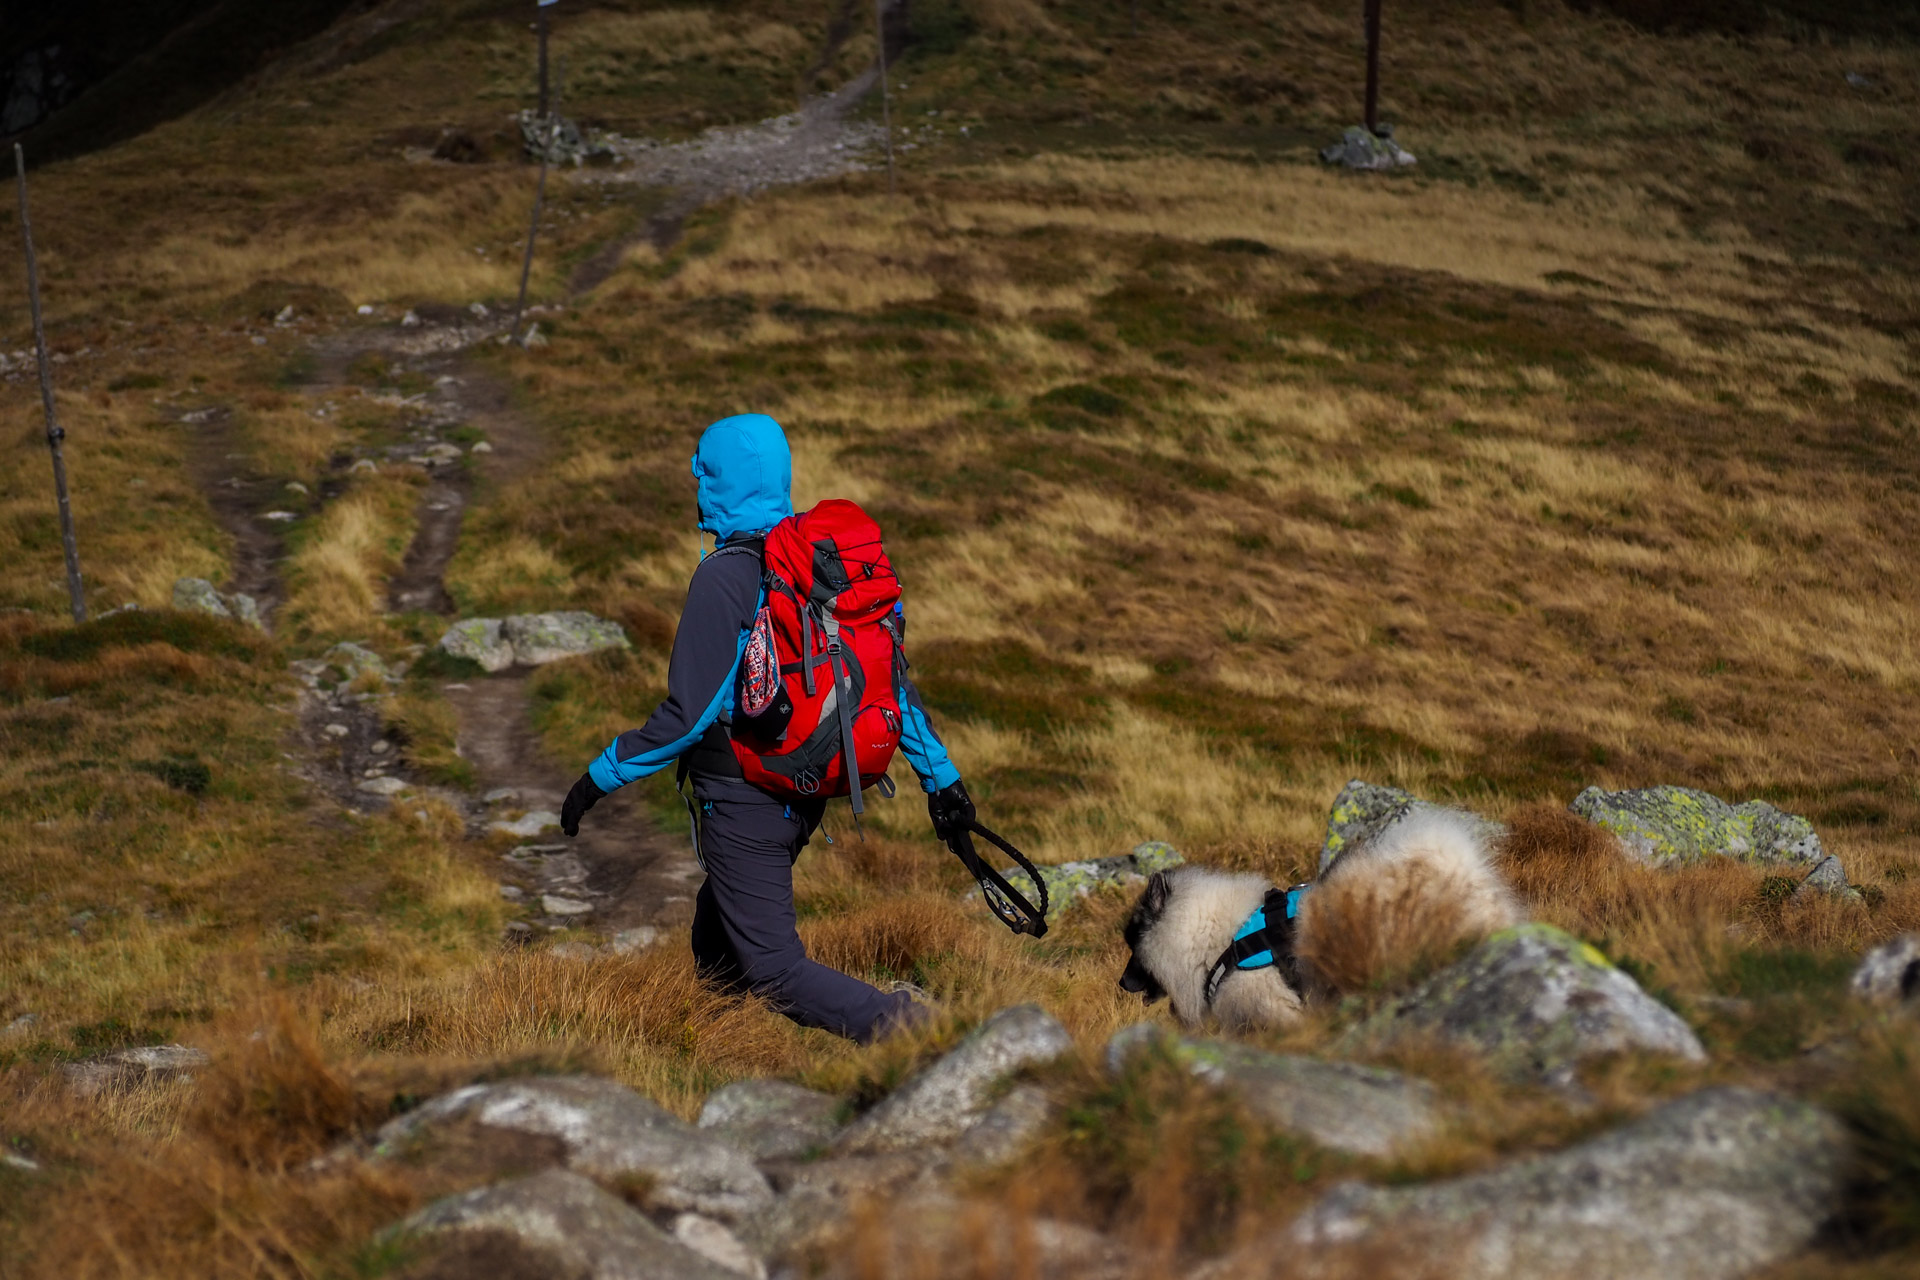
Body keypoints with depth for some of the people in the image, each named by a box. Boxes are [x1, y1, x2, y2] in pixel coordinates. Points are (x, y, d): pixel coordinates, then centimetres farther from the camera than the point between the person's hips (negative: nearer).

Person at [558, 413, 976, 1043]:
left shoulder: (724, 577, -19)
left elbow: (689, 714, -21)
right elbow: (891, 677, 5)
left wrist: (601, 776, -12)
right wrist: (940, 775, 9)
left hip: (745, 799, -8)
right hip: (808, 789, 8)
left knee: (774, 970, -2)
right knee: (717, 948, 26)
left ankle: (898, 1027, -18)